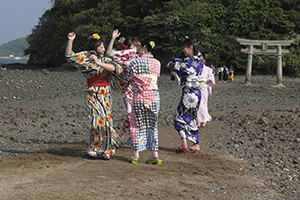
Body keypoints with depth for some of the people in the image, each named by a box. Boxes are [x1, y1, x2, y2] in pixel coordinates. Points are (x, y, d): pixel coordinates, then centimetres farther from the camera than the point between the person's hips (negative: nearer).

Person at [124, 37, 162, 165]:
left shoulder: (135, 63, -9)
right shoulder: (157, 63, 2)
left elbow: (127, 79, -1)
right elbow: (156, 77, 11)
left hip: (139, 97, -3)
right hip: (154, 96, 3)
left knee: (138, 125, 7)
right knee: (152, 125, 11)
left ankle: (136, 155, 11)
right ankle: (154, 154, 9)